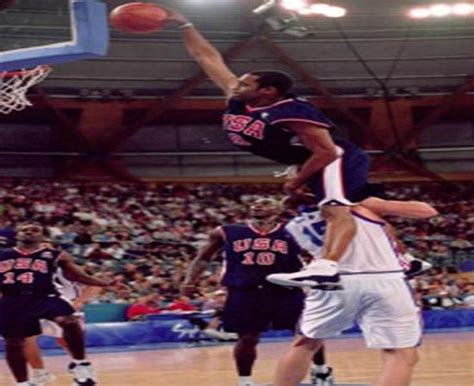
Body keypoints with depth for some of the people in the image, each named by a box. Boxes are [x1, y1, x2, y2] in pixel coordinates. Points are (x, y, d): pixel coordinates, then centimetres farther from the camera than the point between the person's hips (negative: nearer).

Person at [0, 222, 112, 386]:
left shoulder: (56, 256, 4)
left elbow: (78, 276, 7)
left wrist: (107, 284, -3)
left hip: (45, 297, -3)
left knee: (69, 322, -27)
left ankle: (80, 363, -9)